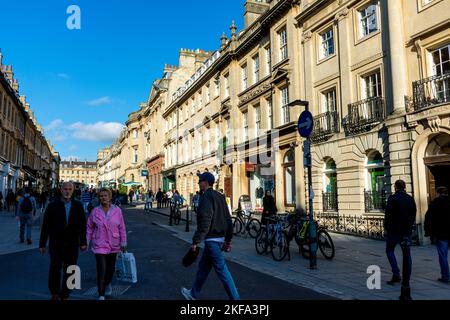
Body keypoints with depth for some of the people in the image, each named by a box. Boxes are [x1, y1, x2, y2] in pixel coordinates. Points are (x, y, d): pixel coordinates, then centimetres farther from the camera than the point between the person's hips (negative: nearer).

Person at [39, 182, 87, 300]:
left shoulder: (78, 206, 4)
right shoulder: (52, 206, 1)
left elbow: (82, 225, 3)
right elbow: (45, 226, 2)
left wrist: (83, 242, -3)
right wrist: (42, 244, 2)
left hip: (72, 245, 2)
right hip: (56, 245, -1)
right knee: (55, 268, -9)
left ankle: (65, 295, 23)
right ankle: (55, 293, 13)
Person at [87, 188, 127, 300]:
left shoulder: (117, 210, -6)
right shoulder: (95, 211, -5)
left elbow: (122, 228, -2)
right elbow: (89, 228, 3)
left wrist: (123, 243, -1)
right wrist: (86, 242, -1)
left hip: (113, 244, 2)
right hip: (99, 245, -1)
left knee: (111, 268, 17)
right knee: (101, 270, -9)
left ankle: (107, 284, 48)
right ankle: (101, 295, 4)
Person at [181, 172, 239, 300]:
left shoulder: (206, 196, -13)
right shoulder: (219, 196, 14)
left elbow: (204, 221, -23)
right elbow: (228, 220, 14)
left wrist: (196, 241, -21)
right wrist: (228, 240, 19)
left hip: (211, 239, -10)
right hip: (220, 237, 10)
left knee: (221, 269, -5)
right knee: (203, 266, 20)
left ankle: (235, 297, -1)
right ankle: (193, 294, 32)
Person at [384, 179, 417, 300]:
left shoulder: (392, 198, -10)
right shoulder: (410, 199, 5)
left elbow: (388, 215, -13)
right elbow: (414, 215, 8)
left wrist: (387, 228, -3)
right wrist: (409, 227, 15)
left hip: (394, 230, -4)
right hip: (407, 231, 4)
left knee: (390, 250, 15)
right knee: (407, 255, 7)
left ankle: (396, 274, 1)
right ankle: (406, 285, 10)